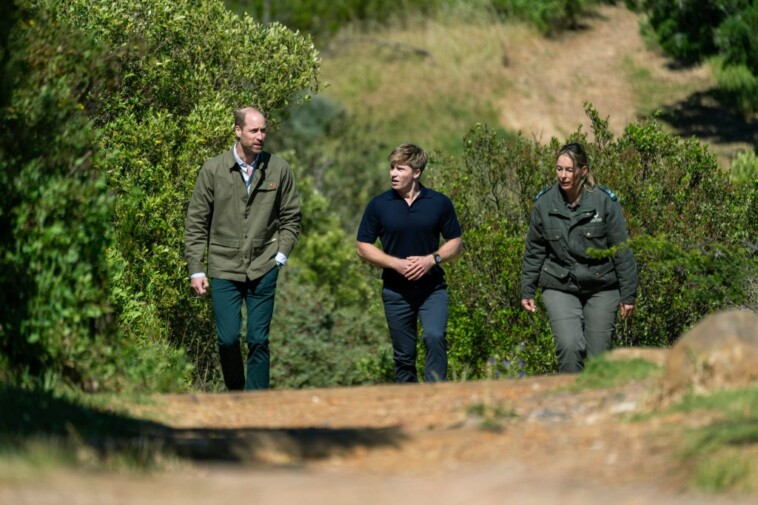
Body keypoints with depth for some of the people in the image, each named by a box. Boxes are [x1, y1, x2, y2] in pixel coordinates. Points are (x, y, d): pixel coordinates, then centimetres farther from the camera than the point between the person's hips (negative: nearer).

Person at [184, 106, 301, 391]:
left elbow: (291, 218, 11)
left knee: (259, 340, 2)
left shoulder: (279, 170, 1)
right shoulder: (213, 170, -1)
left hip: (264, 270, 0)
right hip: (224, 269, 0)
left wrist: (281, 255, 0)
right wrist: (196, 270, -1)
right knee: (228, 339, -2)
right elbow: (196, 223, 3)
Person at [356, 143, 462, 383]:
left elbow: (455, 243, 6)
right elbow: (363, 247, 2)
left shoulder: (439, 203, 0)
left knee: (435, 337, -23)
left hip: (432, 288, -1)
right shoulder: (379, 205, -1)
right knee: (403, 355, 7)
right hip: (396, 290, 1)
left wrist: (432, 259, -13)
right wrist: (396, 263, -11)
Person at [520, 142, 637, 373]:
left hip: (601, 289, 0)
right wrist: (527, 291, 10)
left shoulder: (605, 202, -7)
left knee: (598, 355, 2)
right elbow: (534, 251, 9)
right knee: (569, 346, -20)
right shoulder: (545, 203, -1)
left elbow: (622, 251, -2)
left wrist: (628, 295, -1)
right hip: (560, 289, 0)